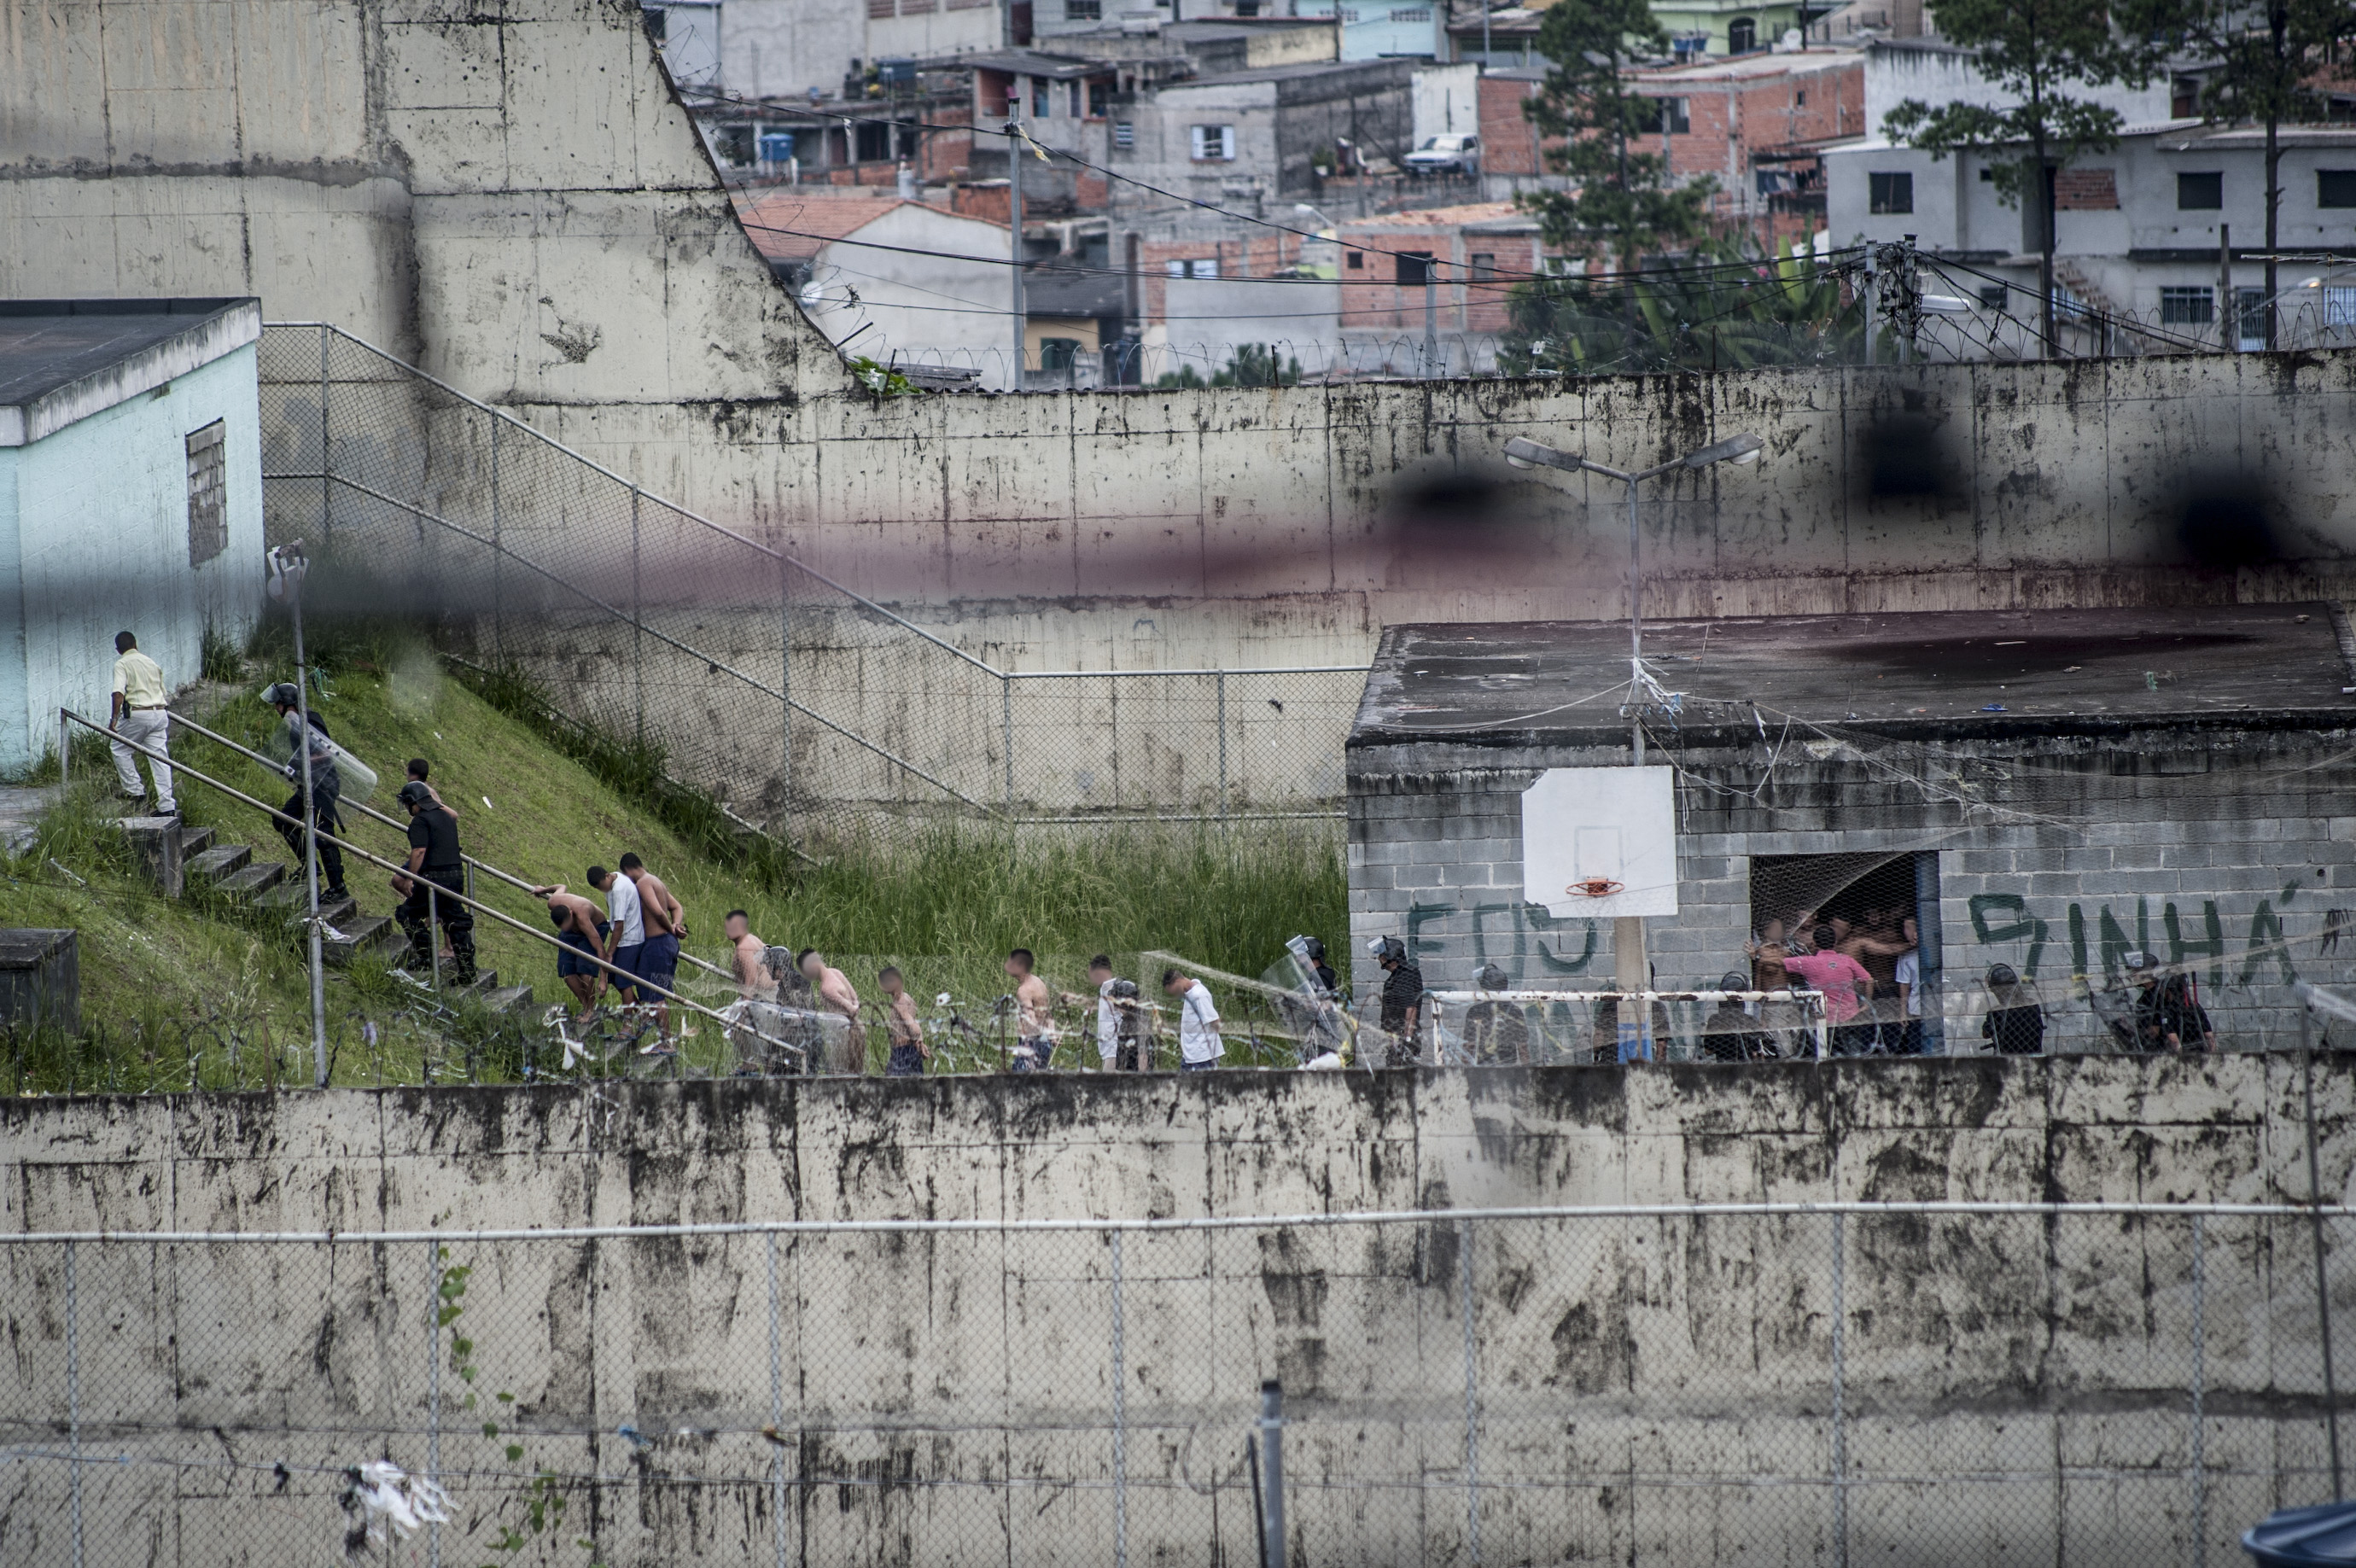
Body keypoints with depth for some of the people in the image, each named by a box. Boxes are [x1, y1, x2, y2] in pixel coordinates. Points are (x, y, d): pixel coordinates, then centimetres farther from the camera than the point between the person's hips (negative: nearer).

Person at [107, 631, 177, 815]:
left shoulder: (122, 664, -2)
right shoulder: (152, 663, 18)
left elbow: (119, 693, -17)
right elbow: (164, 693, 24)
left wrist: (114, 718, -18)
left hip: (138, 714, -6)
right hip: (160, 713, 6)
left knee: (120, 748, 16)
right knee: (159, 757, 3)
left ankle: (134, 790, 12)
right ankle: (167, 805, -2)